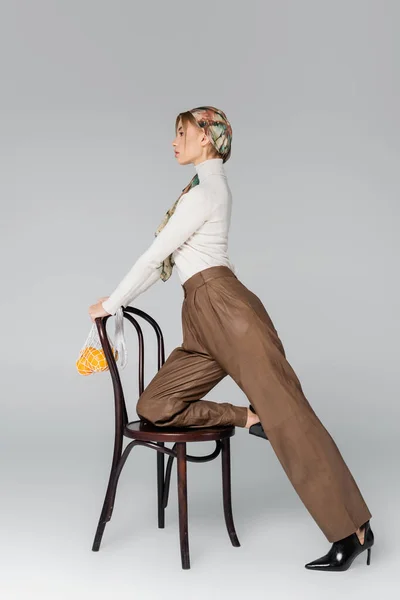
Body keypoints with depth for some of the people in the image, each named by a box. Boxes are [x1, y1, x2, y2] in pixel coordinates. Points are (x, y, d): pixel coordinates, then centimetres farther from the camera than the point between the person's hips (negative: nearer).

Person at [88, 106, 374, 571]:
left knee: (286, 412, -12)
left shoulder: (208, 188, -5)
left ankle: (353, 529, -9)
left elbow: (156, 254, -6)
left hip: (225, 306, -10)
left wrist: (111, 304, 2)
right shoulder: (201, 187, 25)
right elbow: (165, 259, 27)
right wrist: (116, 301, 27)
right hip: (203, 322, 10)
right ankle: (250, 418, 0)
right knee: (153, 407, -2)